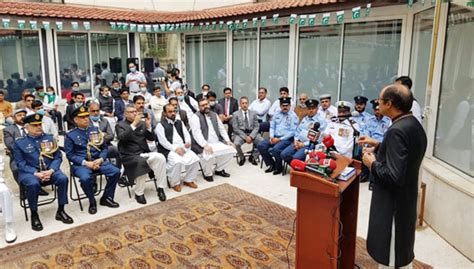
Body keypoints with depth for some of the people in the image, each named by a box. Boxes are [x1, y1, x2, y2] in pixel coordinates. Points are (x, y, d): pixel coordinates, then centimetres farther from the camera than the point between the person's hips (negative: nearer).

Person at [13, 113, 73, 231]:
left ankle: (60, 211, -10)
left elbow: (58, 157, 4)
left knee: (63, 178, -26)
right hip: (29, 172, -2)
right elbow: (20, 163, -3)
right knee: (33, 184, -35)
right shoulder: (19, 143, 2)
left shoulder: (49, 138, 9)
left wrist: (51, 170, -15)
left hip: (49, 170, 3)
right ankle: (34, 215, -12)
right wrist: (36, 173, -19)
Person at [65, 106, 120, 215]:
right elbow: (70, 155, -4)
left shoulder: (95, 130, 12)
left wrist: (100, 159, -8)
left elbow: (105, 147, 12)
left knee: (116, 172, -18)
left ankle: (106, 198, 2)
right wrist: (86, 163, -16)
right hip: (81, 163, -3)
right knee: (85, 178, -35)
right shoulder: (70, 135, 1)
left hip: (98, 160, 4)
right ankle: (92, 202, -7)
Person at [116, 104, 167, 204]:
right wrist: (134, 124, -24)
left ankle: (160, 188, -17)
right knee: (142, 162, -35)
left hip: (144, 153, 4)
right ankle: (139, 193, -17)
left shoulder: (142, 123, 15)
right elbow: (122, 137, -18)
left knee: (160, 158, -25)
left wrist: (148, 126, -8)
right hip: (129, 156, -4)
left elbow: (152, 138, 8)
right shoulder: (120, 125, 4)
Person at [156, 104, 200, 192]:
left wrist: (188, 142, -8)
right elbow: (163, 141, -8)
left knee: (195, 159, -19)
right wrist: (175, 148, -18)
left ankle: (188, 180, 1)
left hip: (183, 148, 5)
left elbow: (186, 134, 15)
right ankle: (175, 183, -11)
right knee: (177, 161, -34)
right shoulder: (160, 125, 2)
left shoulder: (180, 123, 21)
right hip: (169, 150, -5)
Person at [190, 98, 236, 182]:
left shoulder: (214, 115, 16)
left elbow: (222, 129, 18)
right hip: (203, 145, -7)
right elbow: (197, 133, -17)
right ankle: (207, 173, -4)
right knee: (210, 155, -35)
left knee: (231, 150, -12)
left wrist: (228, 140, 4)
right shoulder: (195, 117, -5)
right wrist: (205, 145, -29)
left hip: (217, 143, 7)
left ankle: (219, 169, 9)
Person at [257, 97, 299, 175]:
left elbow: (292, 132, -11)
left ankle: (279, 167, -6)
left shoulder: (293, 116, -4)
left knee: (276, 149, -33)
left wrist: (280, 139, -15)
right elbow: (272, 127, 15)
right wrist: (271, 137, -4)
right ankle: (271, 164, 4)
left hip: (286, 139, -6)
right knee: (260, 146, -13)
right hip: (275, 137, 6)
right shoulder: (277, 114, 14)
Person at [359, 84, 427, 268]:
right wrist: (378, 146, 9)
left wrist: (373, 163, -15)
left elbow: (394, 176, -30)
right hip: (405, 199, 9)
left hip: (393, 204, -9)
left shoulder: (397, 130, -26)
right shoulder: (413, 124, 3)